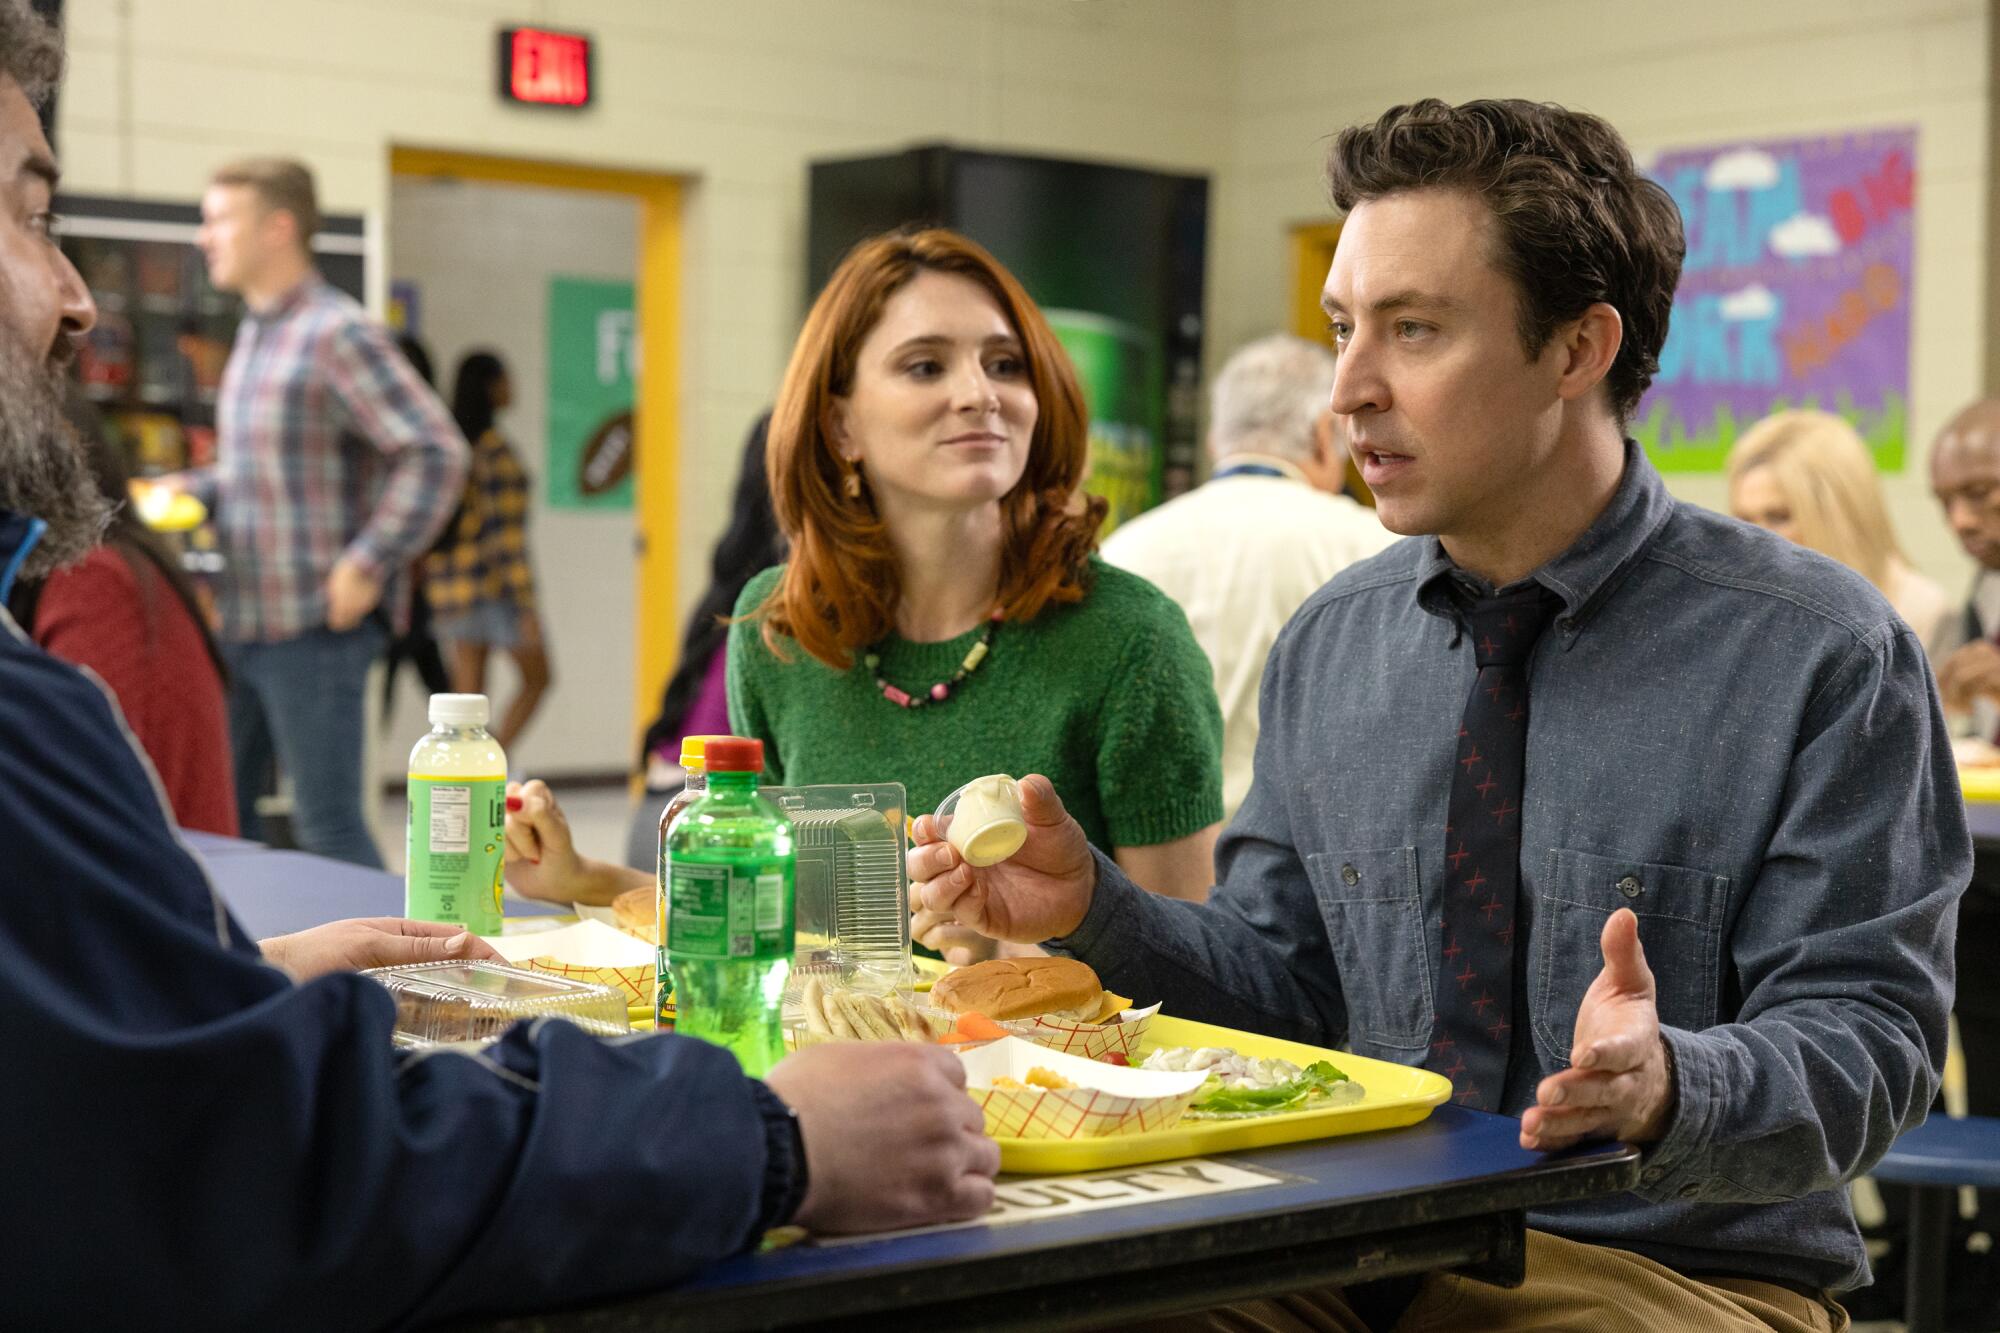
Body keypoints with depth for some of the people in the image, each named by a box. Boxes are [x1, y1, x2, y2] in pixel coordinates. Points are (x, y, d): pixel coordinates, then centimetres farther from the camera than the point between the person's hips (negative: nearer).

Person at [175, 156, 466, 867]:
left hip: (313, 628, -9)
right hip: (243, 621, 9)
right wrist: (186, 490, 11)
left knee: (327, 826, -3)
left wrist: (366, 567, -21)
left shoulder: (337, 334, -14)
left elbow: (436, 453, -20)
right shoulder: (255, 332, 15)